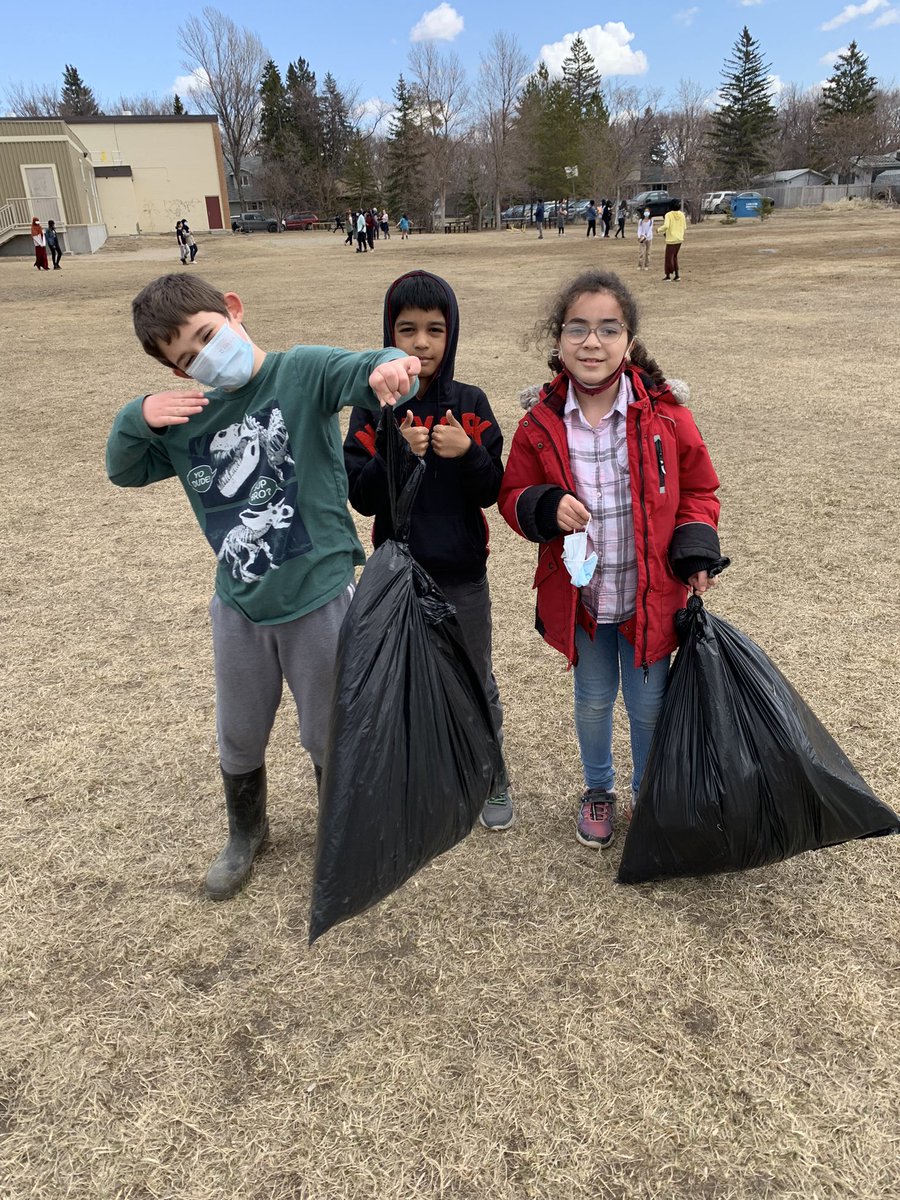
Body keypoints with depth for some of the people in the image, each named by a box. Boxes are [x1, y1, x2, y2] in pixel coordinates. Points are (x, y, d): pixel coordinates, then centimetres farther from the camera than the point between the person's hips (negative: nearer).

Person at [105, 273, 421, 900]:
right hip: (239, 607, 5)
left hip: (319, 599, -4)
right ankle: (246, 833, 52)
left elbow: (358, 372, -29)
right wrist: (138, 417, -8)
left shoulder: (301, 371, -12)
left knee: (330, 737, 15)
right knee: (238, 742, 22)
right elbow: (124, 470, 13)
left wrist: (387, 368, -54)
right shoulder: (188, 418, 4)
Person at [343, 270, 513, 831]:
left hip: (464, 575, 0)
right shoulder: (374, 408, -5)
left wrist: (468, 453, -23)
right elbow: (361, 496, -9)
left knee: (476, 681, 16)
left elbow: (490, 492, -4)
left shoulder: (470, 403, -4)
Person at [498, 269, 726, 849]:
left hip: (650, 594, -1)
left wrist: (696, 552, -13)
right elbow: (513, 495, 1)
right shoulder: (540, 423, -9)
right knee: (593, 700, 19)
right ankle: (599, 788, 46)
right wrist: (547, 507, -20)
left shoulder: (664, 414, -11)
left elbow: (699, 490, 1)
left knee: (648, 703, 14)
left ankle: (650, 795, 42)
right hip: (578, 594, 1)